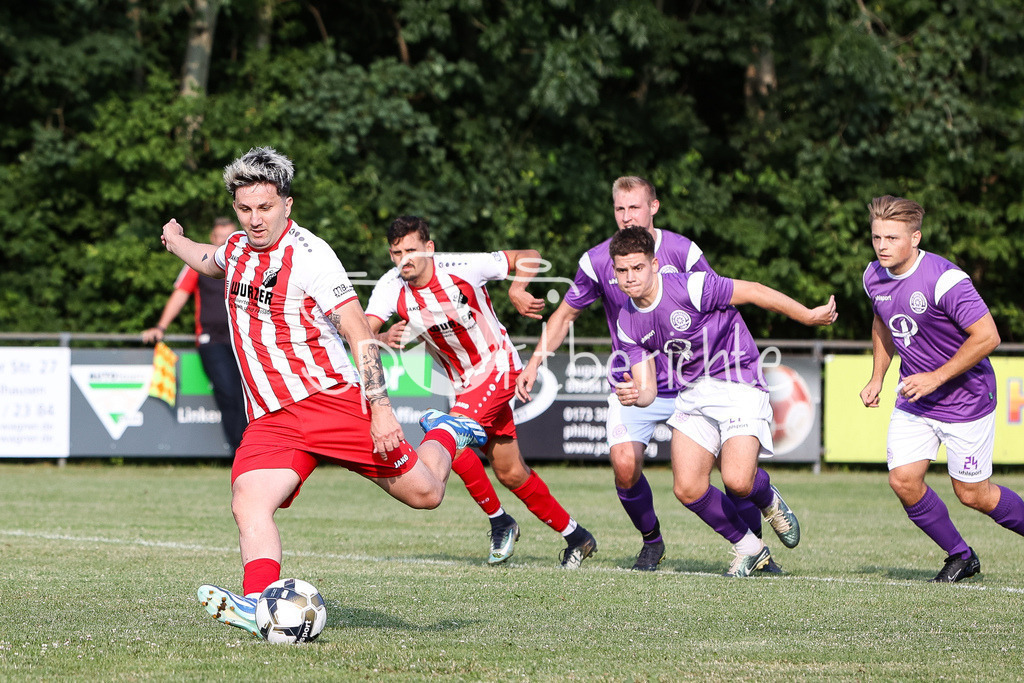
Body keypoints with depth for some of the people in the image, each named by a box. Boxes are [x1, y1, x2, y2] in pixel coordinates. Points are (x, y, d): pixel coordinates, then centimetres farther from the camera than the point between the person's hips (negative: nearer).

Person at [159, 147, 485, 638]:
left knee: (423, 493, 0)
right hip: (269, 420, 5)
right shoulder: (238, 248, 10)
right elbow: (210, 261, 38)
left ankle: (448, 435, 31)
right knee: (249, 502, -22)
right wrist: (176, 242, 58)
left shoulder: (309, 256, -12)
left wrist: (381, 409, -22)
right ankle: (258, 605, -35)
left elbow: (360, 335, -15)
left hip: (330, 398, -5)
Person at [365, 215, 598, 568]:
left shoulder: (463, 267, -21)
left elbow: (528, 257, -9)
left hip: (497, 366, -6)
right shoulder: (391, 288, -12)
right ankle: (576, 536, 23)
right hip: (463, 382, 6)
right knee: (510, 474, 8)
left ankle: (500, 521, -6)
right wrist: (385, 339, -45)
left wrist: (517, 290, -28)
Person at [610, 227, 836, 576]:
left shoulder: (690, 287, -21)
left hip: (739, 385, -6)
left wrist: (809, 315, -7)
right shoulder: (628, 323, -1)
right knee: (687, 489, -8)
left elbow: (755, 292, -13)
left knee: (737, 481, -24)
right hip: (693, 395, 6)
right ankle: (748, 547, 15)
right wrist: (634, 395, -25)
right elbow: (647, 386, 0)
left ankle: (768, 499, 14)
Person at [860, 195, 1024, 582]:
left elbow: (987, 337, -25)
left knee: (972, 494, 0)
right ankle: (961, 556, 14)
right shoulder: (874, 277, -2)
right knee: (903, 481, -7)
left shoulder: (944, 280, -26)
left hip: (966, 398, -6)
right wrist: (877, 378, 11)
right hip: (914, 398, 6)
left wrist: (936, 378, -23)